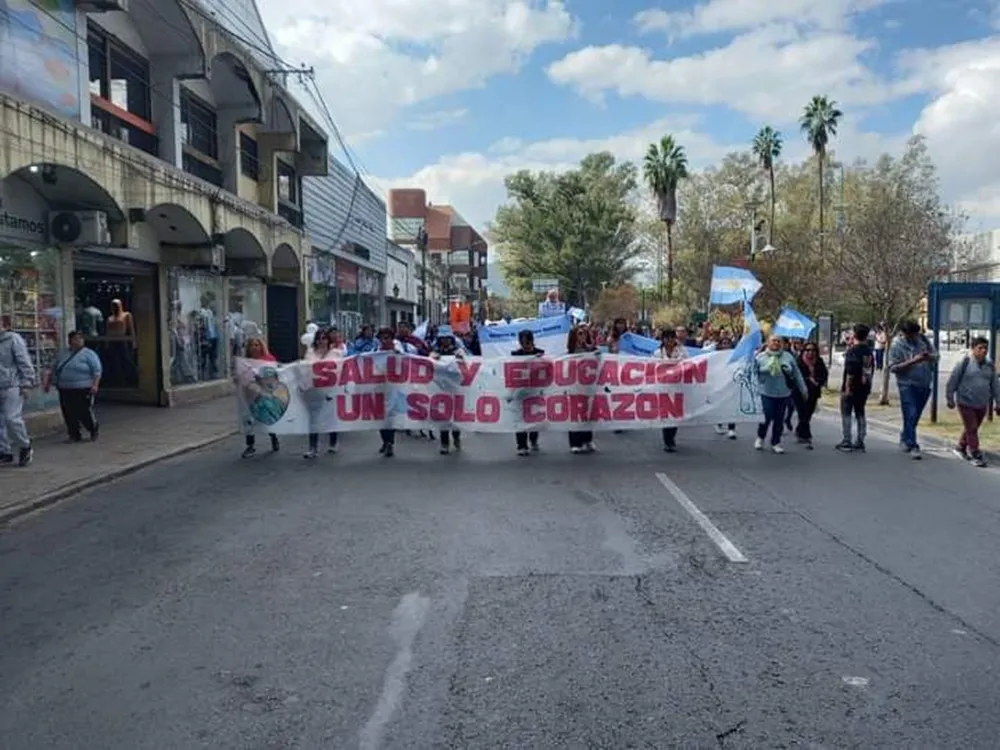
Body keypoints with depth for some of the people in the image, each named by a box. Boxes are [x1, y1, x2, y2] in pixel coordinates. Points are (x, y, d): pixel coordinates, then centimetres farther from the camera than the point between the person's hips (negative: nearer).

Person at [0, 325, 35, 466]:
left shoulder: (13, 339, -6)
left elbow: (25, 362, -8)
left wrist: (26, 383, -13)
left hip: (12, 387, -6)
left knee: (12, 418, -11)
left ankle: (25, 447, 7)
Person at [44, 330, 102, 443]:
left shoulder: (89, 354, -1)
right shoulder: (62, 354, 15)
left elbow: (97, 370, -8)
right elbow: (53, 370, 23)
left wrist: (95, 384, -18)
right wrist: (48, 382, 17)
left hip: (83, 390, -5)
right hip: (65, 390, 5)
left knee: (84, 413, -6)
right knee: (69, 414, 4)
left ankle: (94, 429, 19)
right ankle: (75, 435, 15)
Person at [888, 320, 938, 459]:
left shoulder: (923, 339, 5)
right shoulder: (897, 345, -9)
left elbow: (935, 355, 11)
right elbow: (893, 367, -14)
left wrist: (929, 357, -13)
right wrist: (913, 361, -23)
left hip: (924, 385, 5)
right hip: (907, 385, -5)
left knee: (915, 416, 15)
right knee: (910, 415, -10)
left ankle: (904, 438, 34)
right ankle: (912, 446, -5)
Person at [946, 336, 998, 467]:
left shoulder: (989, 364, 5)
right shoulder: (965, 362, -11)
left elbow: (994, 385, 12)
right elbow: (953, 380, -6)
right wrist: (950, 398, -4)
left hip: (982, 404, 5)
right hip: (965, 402, -5)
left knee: (972, 428, 15)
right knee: (971, 429, -3)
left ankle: (961, 448, 33)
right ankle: (976, 455, 3)